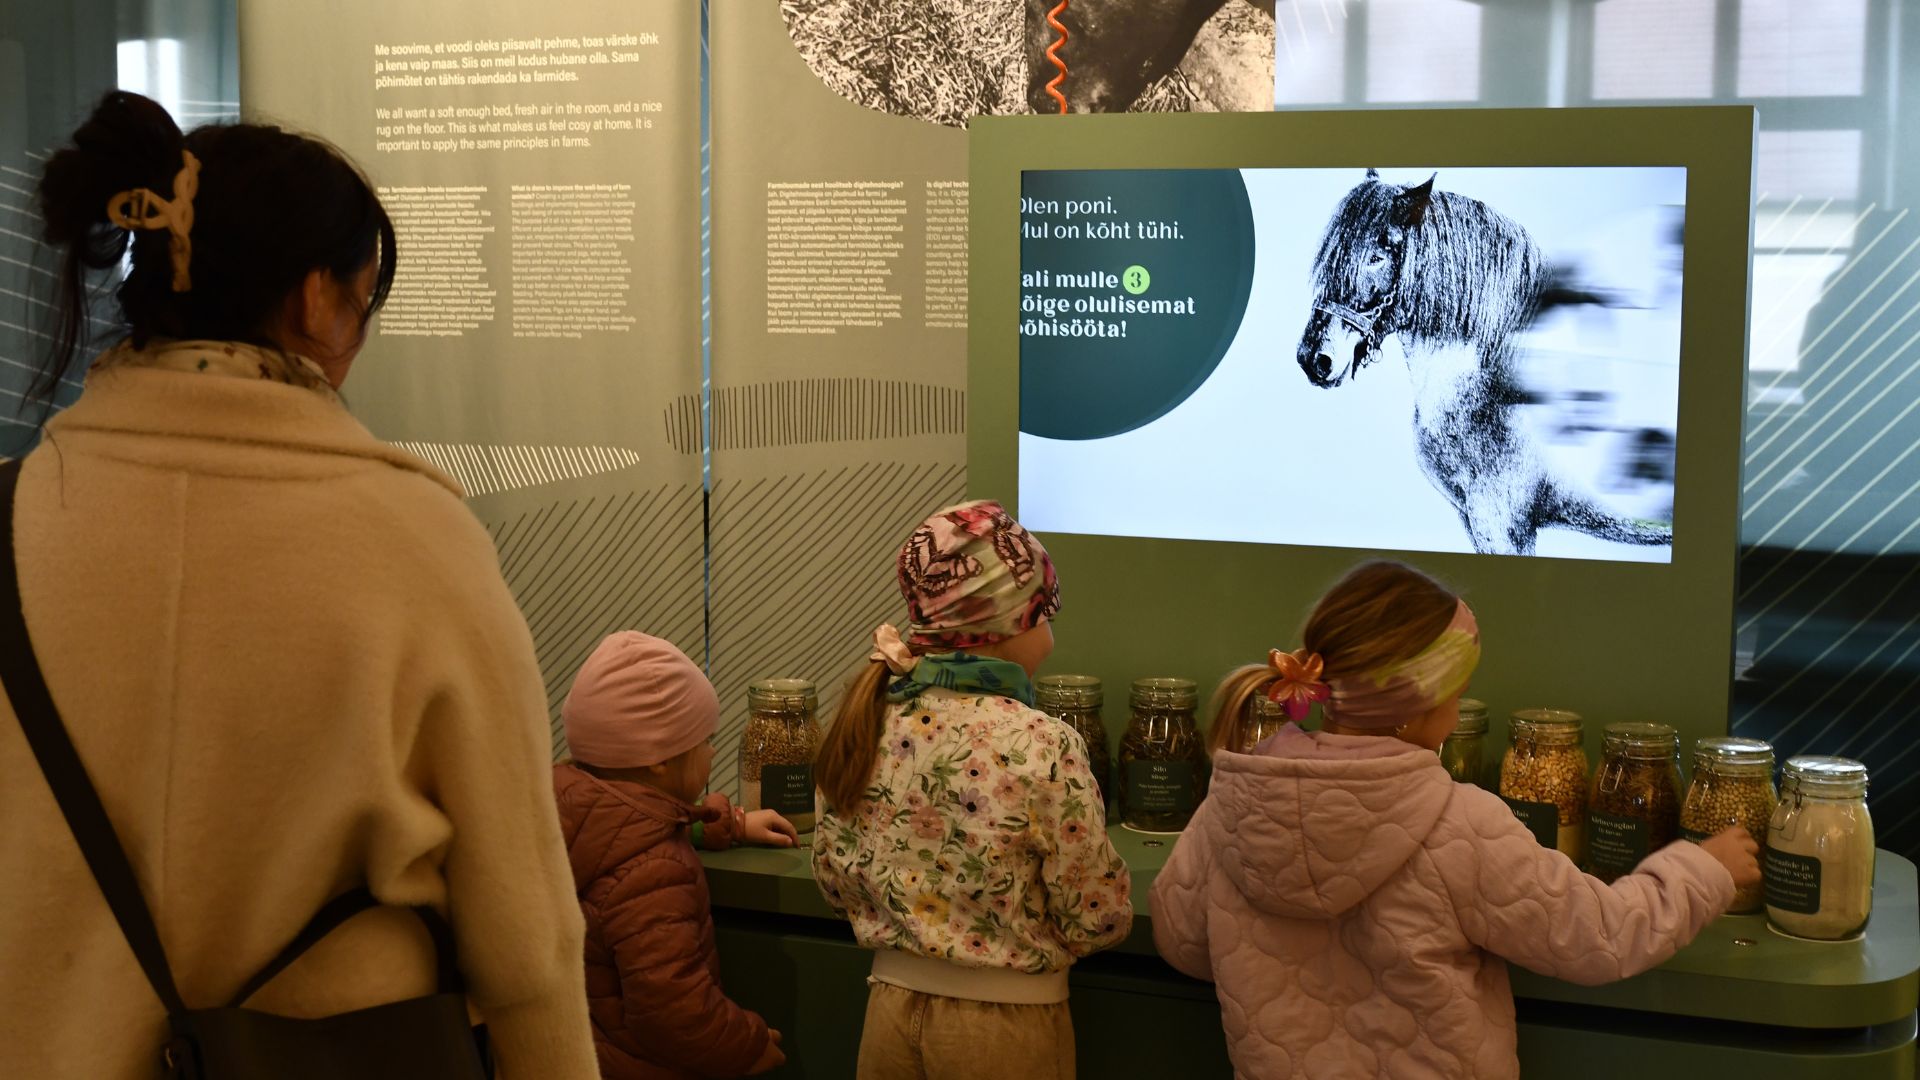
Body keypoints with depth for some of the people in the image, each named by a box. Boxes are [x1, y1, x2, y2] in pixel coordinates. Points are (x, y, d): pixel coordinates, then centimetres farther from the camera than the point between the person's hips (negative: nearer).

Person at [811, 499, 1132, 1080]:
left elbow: (834, 879, 5)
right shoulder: (1040, 747, -21)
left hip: (890, 1005, 4)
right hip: (1004, 1026, -4)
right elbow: (1098, 920, -14)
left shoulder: (866, 723, -5)